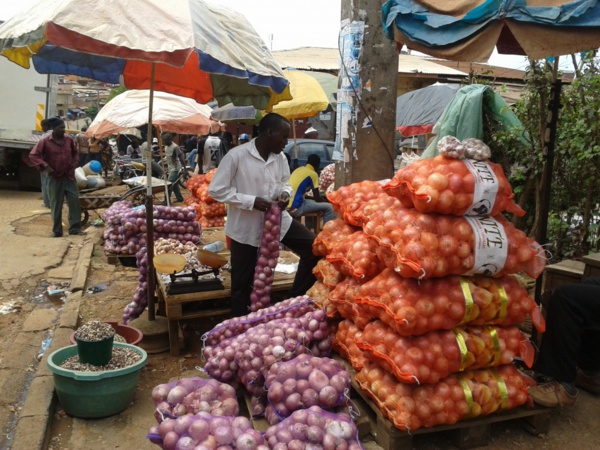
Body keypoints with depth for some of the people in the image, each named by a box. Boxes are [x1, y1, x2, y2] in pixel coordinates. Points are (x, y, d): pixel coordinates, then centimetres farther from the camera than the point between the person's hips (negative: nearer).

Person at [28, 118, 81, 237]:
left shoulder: (69, 139, 6)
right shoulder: (45, 141, -6)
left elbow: (75, 152, 23)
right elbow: (33, 155, -7)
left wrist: (76, 161, 5)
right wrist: (44, 166, -18)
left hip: (69, 176, 3)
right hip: (55, 178, -3)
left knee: (75, 202, -2)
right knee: (56, 206, 4)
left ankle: (74, 228, 4)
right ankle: (57, 231, 12)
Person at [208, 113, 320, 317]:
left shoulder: (280, 157, -1)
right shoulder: (236, 156, -18)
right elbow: (216, 190, -16)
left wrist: (285, 193, -10)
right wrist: (251, 201, -24)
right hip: (245, 226, -5)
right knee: (242, 282, 8)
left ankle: (295, 299, 10)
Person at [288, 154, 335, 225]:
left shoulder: (298, 169, 16)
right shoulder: (313, 174, -6)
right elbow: (317, 198, -3)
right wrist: (328, 202, 15)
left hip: (286, 206, 8)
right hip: (295, 208, -8)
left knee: (312, 201, 33)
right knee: (328, 207, -1)